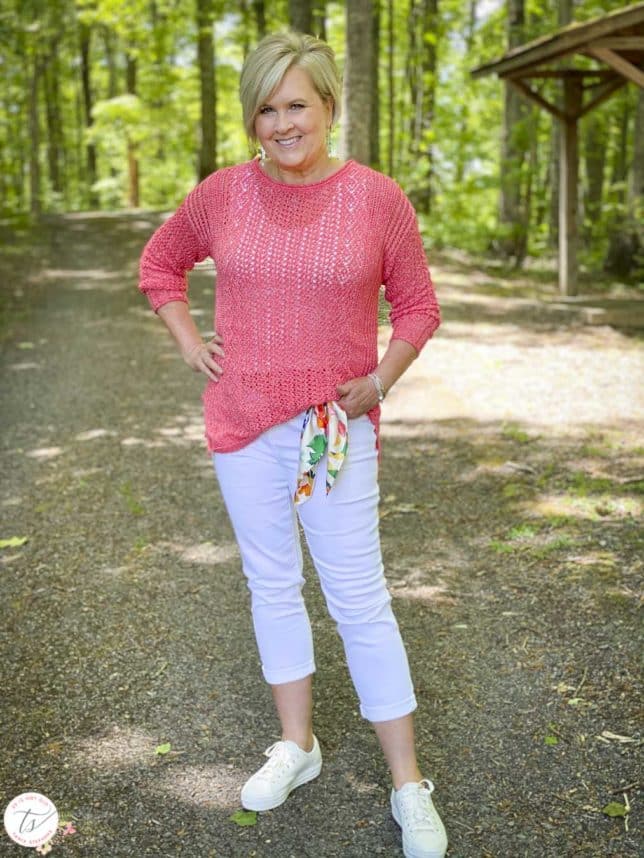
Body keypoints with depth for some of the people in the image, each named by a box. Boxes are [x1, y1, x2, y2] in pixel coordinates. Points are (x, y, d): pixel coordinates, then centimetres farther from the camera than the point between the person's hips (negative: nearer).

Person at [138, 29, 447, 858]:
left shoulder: (376, 198, -7)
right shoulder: (223, 194, -1)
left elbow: (417, 305, 4)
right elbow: (159, 263, 16)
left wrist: (381, 380, -9)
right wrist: (189, 343, 4)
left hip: (335, 429, -3)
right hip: (244, 422, 3)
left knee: (360, 601, 0)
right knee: (271, 585, 14)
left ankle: (409, 788, 13)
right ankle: (296, 744, 34)